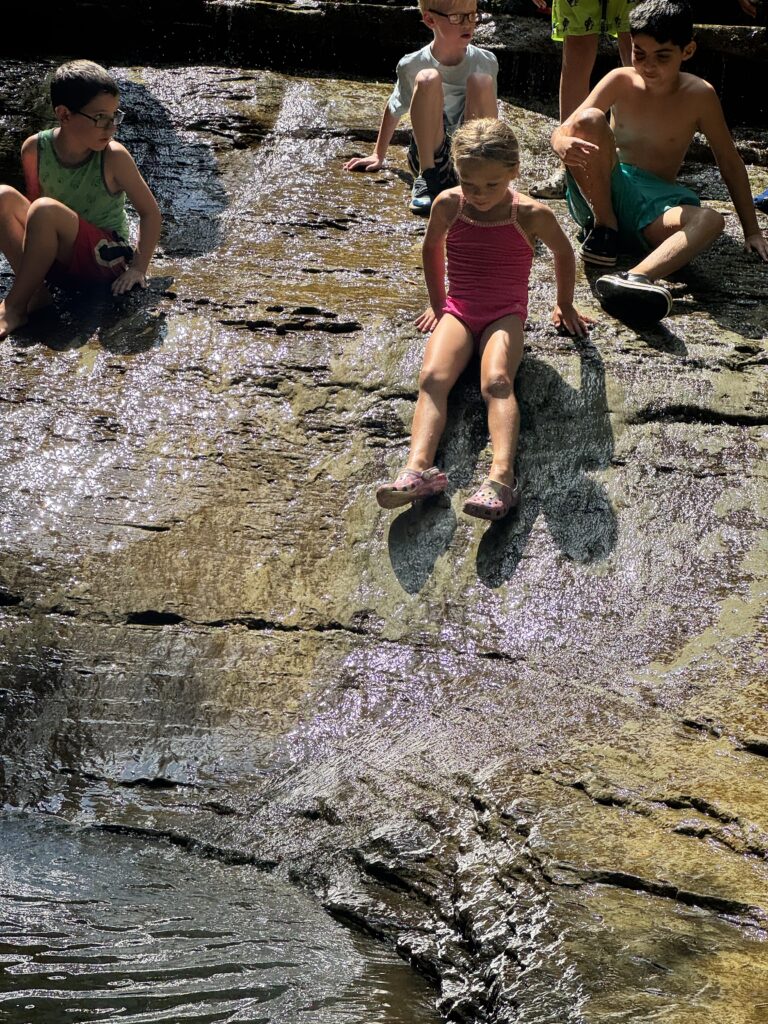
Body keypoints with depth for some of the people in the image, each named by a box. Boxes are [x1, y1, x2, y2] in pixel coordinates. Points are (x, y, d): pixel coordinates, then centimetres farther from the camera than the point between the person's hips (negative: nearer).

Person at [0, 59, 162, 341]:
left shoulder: (114, 157, -17)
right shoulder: (35, 149, -7)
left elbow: (150, 212, -7)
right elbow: (30, 203, 7)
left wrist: (138, 268, -14)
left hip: (105, 258, -4)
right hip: (57, 258, 4)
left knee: (46, 209, -31)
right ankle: (35, 291, -21)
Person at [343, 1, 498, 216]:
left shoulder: (486, 63, 2)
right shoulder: (412, 66, -2)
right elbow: (394, 109, 16)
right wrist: (378, 156, 25)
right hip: (429, 156, -1)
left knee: (481, 80, -23)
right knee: (428, 78, -25)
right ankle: (428, 177, -23)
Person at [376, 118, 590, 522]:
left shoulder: (531, 215, -8)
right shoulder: (448, 205, -2)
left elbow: (563, 254, 12)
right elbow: (432, 249, 20)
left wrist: (565, 306, 23)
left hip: (505, 314, -2)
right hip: (457, 310, 2)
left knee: (496, 380, -33)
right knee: (432, 377, -28)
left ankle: (501, 475, -50)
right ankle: (418, 467, -46)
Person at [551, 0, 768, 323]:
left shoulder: (698, 95, -3)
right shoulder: (621, 81, -2)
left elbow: (730, 162, 5)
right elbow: (562, 131, -8)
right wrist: (563, 145, -34)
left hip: (654, 204, 0)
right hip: (599, 194, 0)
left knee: (710, 220, -34)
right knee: (589, 120, -27)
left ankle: (635, 278, -63)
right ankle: (604, 227, -13)